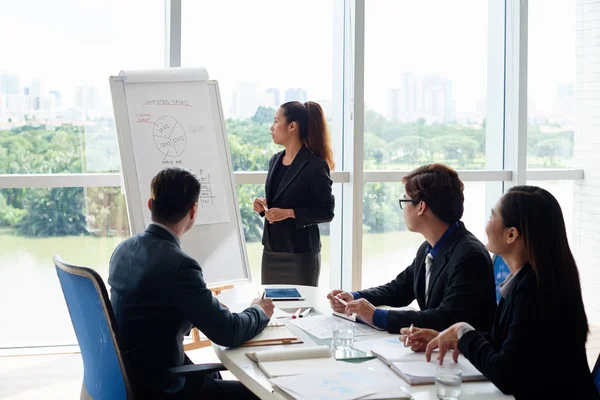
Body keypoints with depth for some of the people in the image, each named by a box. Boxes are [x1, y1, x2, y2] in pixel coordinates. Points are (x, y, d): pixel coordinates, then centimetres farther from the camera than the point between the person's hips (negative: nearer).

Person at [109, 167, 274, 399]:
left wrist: (205, 300, 21)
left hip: (126, 377, 9)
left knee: (214, 376, 29)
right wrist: (259, 312, 2)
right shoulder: (178, 264, -25)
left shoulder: (124, 249, 1)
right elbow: (227, 333, -18)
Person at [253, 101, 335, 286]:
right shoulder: (275, 160, 11)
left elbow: (326, 212, -12)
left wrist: (289, 213, -20)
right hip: (271, 250, 7)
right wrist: (263, 205, 1)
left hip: (300, 253, -7)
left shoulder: (315, 165, -12)